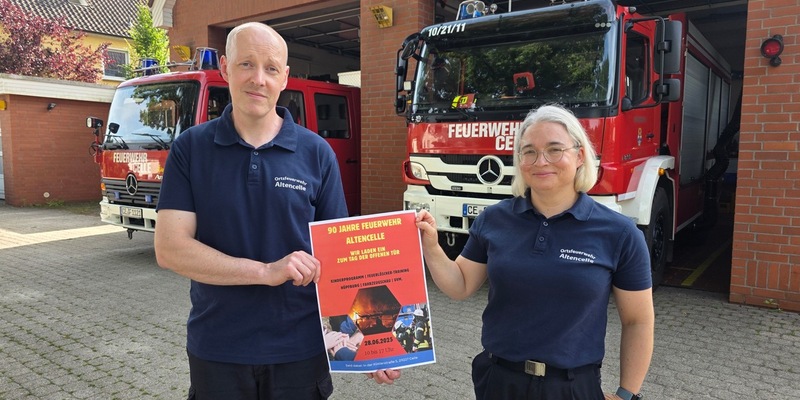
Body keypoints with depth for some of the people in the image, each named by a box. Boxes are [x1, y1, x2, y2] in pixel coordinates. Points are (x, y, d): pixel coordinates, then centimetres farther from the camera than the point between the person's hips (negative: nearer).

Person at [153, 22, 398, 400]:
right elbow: (170, 248, -10)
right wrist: (266, 271, -20)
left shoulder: (316, 152, -3)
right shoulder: (190, 148, -3)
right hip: (216, 350, 0)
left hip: (301, 350, 0)